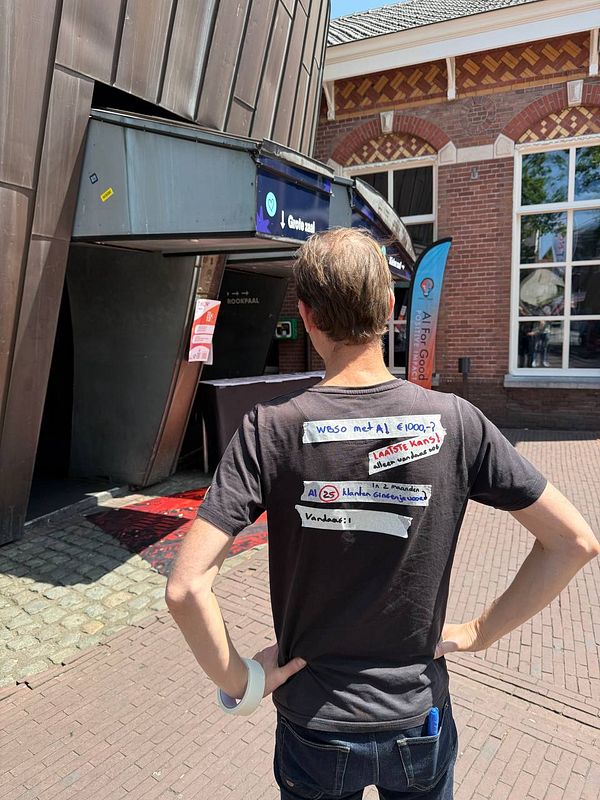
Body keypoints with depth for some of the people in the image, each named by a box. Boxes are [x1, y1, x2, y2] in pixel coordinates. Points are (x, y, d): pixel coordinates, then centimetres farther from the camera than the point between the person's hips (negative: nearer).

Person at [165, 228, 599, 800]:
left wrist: (238, 681, -10)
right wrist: (480, 632, -4)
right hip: (421, 724, 2)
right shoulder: (454, 421, -16)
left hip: (316, 729, -1)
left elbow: (185, 587, -26)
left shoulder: (271, 429, -22)